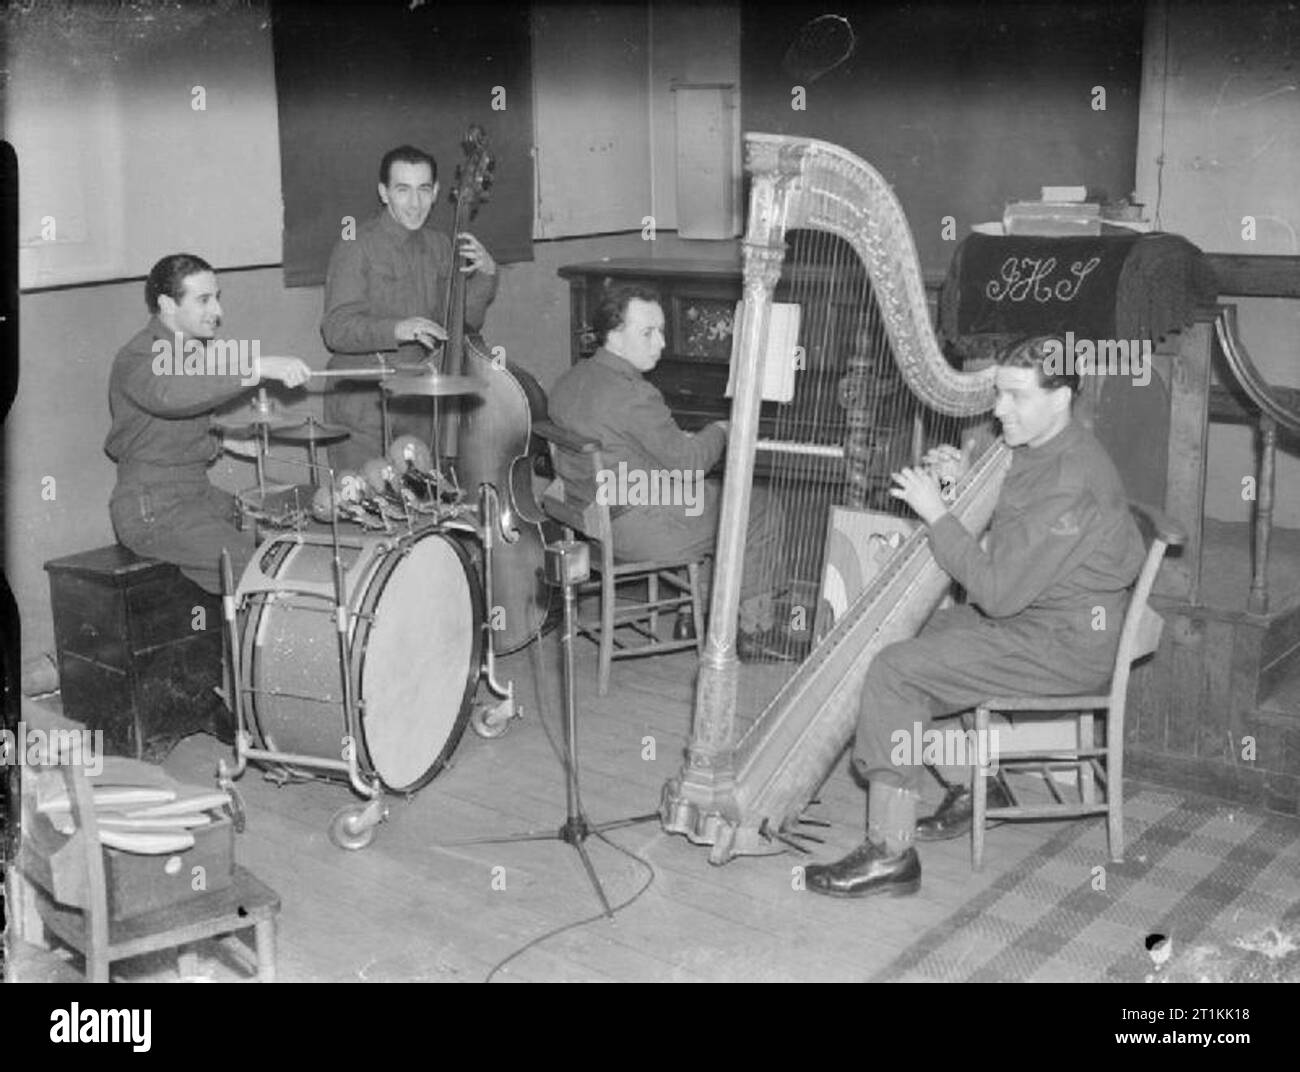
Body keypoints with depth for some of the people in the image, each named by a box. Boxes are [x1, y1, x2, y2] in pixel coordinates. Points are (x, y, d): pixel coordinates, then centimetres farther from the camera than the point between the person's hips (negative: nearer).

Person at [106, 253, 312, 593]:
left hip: (198, 491, 9)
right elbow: (167, 394, -40)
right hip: (150, 508, -9)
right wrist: (258, 368, -45)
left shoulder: (198, 349, 13)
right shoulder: (138, 357, -16)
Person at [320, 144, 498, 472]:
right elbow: (335, 329, -18)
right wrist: (397, 330, -33)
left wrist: (485, 275, -5)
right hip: (362, 405, -5)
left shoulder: (438, 245, 10)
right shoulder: (357, 246, -10)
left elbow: (464, 323, 11)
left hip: (419, 405, 5)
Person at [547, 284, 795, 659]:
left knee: (711, 495, 29)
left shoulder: (569, 382, 5)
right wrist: (718, 431, 3)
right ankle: (756, 628, 14)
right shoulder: (635, 396, -23)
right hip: (635, 532, -9)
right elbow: (688, 464, -17)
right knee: (761, 506, 5)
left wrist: (681, 443, 14)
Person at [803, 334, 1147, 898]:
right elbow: (1001, 550, 15)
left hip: (1063, 646, -10)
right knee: (923, 627, 21)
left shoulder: (1072, 479, -24)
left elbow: (998, 592, -25)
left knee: (894, 672, -15)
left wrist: (937, 514, -18)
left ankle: (889, 854, -11)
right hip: (1031, 615, 11)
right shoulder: (1038, 450, 7)